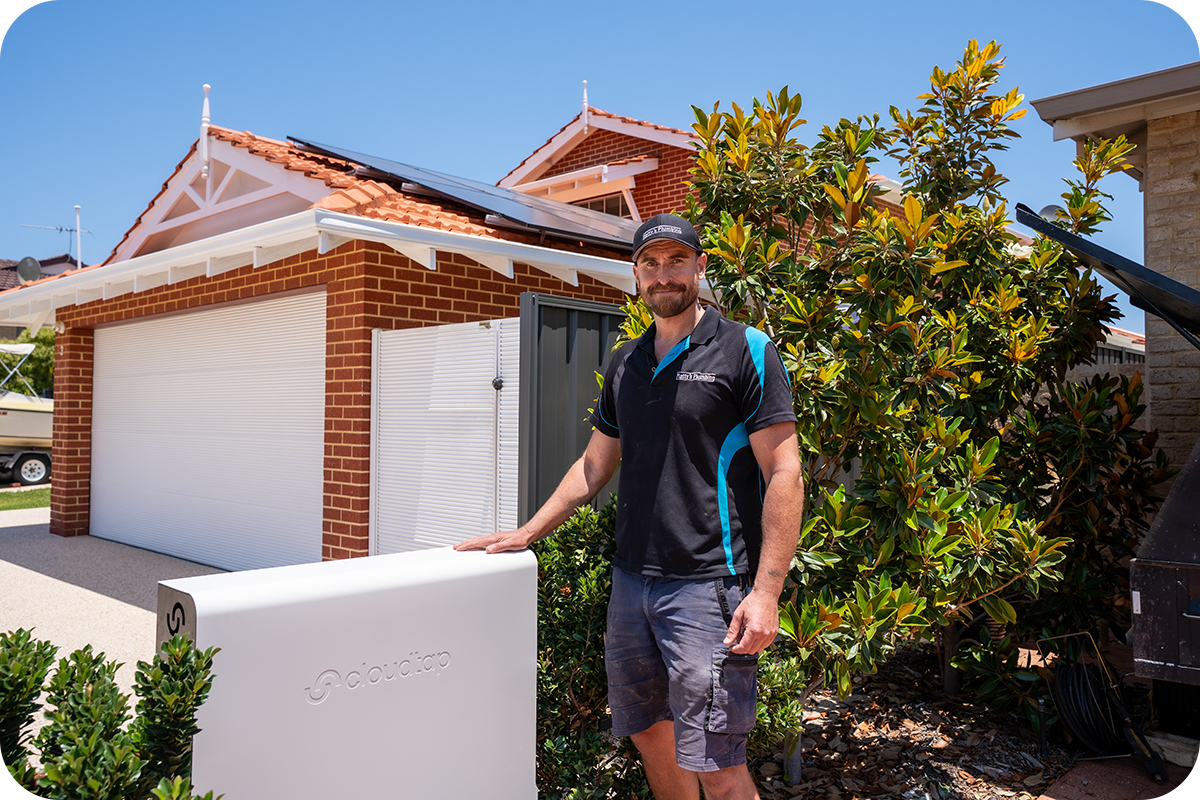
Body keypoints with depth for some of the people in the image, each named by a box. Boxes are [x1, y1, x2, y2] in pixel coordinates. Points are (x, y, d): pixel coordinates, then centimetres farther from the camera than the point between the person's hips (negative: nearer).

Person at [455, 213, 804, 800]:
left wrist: (766, 591, -16)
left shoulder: (745, 351, -5)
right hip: (631, 581, 6)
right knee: (649, 734, 16)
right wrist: (527, 533, 17)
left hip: (707, 585, -6)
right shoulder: (625, 365, 13)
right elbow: (594, 466, 21)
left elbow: (784, 474, -9)